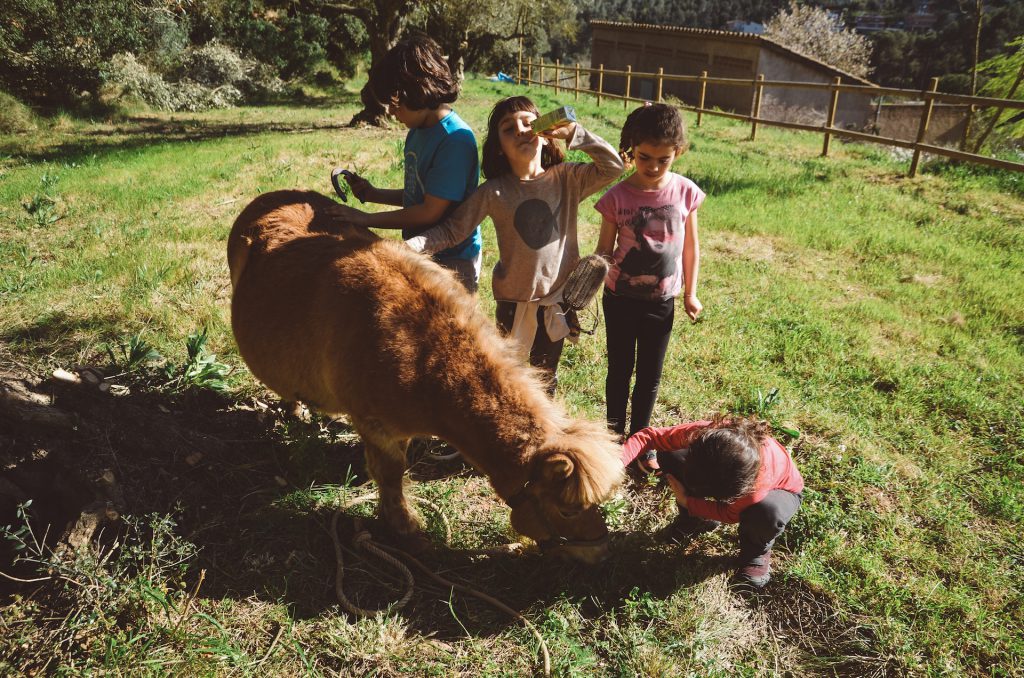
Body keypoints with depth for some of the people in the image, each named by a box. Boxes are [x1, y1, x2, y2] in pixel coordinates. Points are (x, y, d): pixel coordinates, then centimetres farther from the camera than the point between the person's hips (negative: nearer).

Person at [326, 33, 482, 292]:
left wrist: (366, 218, -16)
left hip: (451, 261, -8)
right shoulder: (417, 131, 5)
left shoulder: (455, 139, -22)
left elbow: (430, 212, -22)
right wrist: (373, 194, 3)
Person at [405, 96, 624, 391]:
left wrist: (572, 132, -26)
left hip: (557, 298, 1)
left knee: (545, 377, 19)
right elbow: (451, 230, -9)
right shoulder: (494, 192, -11)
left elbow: (613, 166, -16)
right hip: (513, 300, 0)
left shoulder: (567, 179, -7)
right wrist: (412, 245, -24)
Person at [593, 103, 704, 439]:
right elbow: (604, 250, -7)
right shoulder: (617, 196, -14)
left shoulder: (686, 192, -8)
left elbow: (691, 246, 3)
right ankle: (615, 435, 31)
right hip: (620, 298, -1)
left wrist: (690, 293, 6)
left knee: (650, 375, 14)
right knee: (620, 370, 14)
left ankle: (638, 436, 32)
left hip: (662, 301, 2)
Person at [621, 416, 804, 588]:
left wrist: (686, 501, -23)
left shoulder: (763, 471, -44)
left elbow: (732, 512, -26)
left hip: (778, 488, -3)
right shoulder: (703, 433, -38)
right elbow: (649, 436, -29)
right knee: (669, 458, -21)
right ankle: (698, 520, 6)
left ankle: (757, 550, -2)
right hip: (726, 472, 3)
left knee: (767, 511, -41)